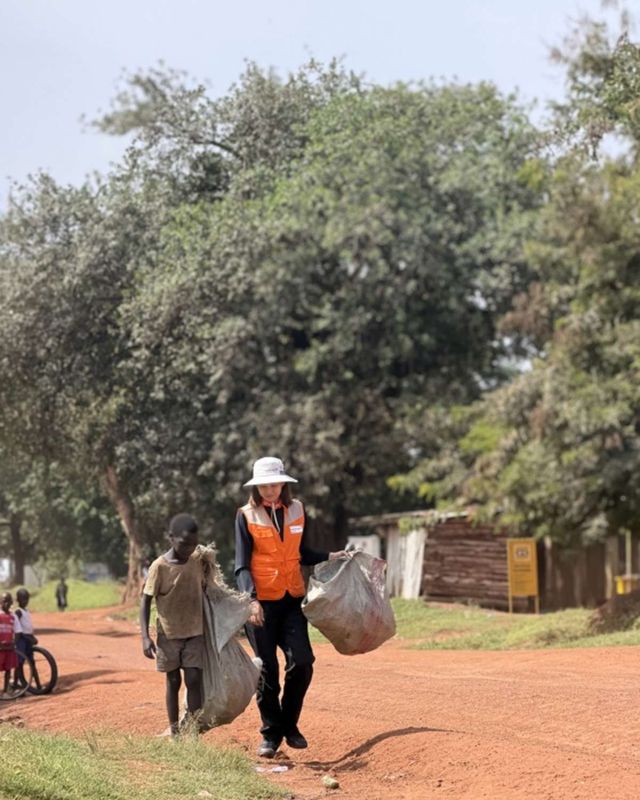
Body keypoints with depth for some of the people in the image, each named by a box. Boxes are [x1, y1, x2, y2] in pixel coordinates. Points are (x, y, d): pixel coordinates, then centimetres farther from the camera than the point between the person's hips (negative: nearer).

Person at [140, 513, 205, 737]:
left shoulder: (197, 562, 0)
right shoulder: (159, 567, -12)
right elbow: (146, 601, -9)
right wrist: (145, 636, -16)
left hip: (195, 633, 2)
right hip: (169, 634, -2)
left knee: (194, 680, -7)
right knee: (173, 681, 7)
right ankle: (174, 731, 17)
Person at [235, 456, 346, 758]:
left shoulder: (297, 510, 9)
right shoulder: (246, 516, -2)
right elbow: (242, 564, -8)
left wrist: (330, 557, 5)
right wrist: (251, 599, -21)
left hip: (292, 599, 3)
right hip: (262, 602, -3)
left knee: (302, 662, -9)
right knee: (267, 670, 1)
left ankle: (289, 725, 10)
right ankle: (270, 734, 13)